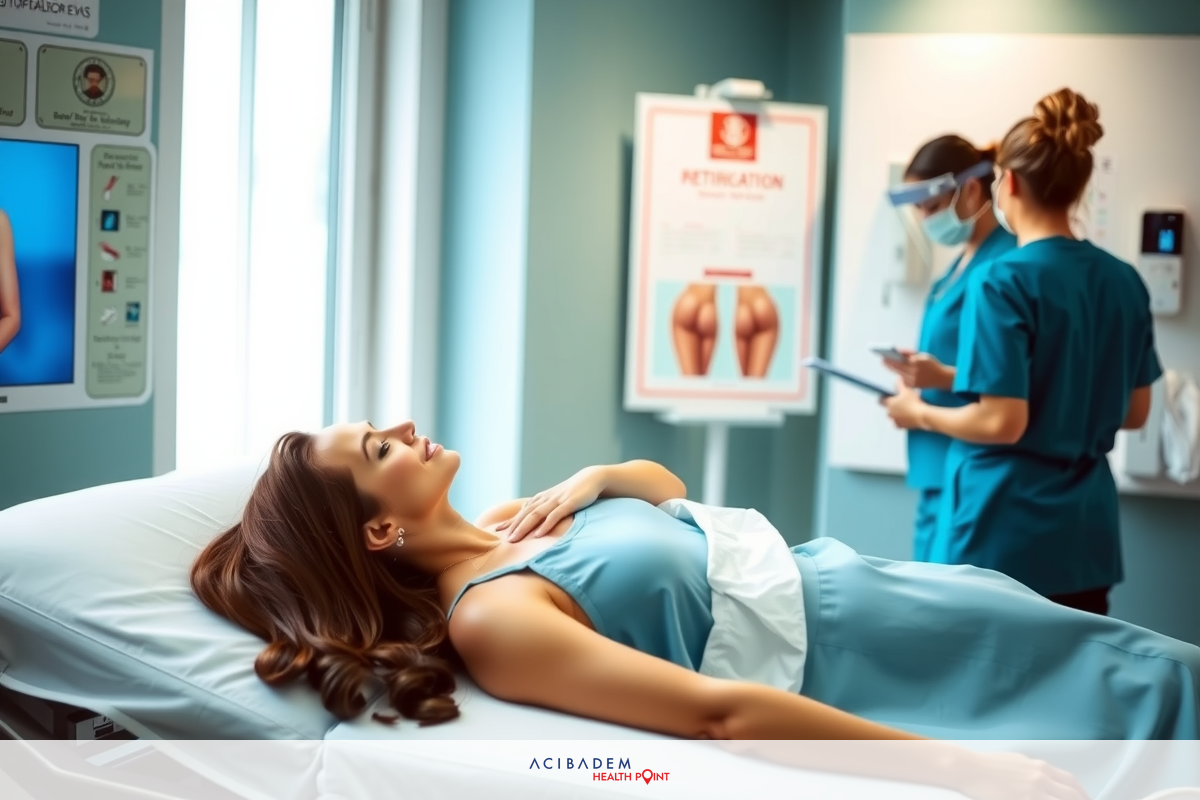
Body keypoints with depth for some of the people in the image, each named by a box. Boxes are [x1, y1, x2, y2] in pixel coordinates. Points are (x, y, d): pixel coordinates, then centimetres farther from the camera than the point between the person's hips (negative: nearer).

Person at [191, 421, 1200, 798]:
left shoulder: (507, 529, 5)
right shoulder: (489, 618, -23)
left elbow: (665, 485, 22)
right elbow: (722, 712, -30)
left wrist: (591, 477, -3)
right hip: (846, 676, -8)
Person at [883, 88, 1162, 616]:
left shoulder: (1003, 282, -15)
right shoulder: (1125, 283, 5)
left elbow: (1003, 423, -19)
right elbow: (1134, 412, 13)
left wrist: (920, 413, -3)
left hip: (1003, 530, -6)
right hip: (1084, 530, 6)